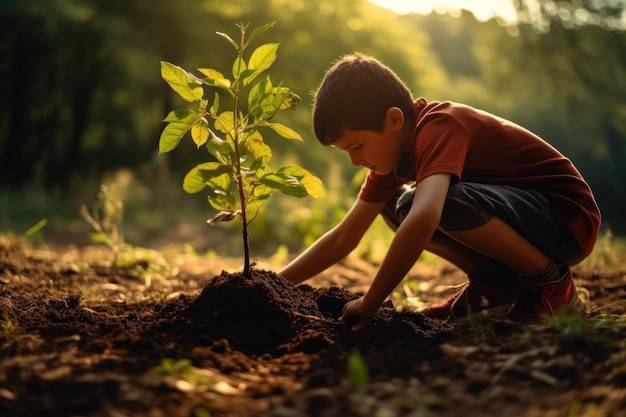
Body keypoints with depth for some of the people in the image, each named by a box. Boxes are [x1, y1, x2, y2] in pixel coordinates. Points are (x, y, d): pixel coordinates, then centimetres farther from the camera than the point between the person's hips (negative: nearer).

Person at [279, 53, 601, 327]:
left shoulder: (438, 126, -25)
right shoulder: (394, 145, 3)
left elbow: (423, 220, -43)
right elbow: (343, 238, 5)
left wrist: (369, 304, -33)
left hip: (569, 218, -8)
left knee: (430, 204, -31)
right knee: (396, 207, 3)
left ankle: (553, 284, -13)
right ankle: (499, 286, 1)